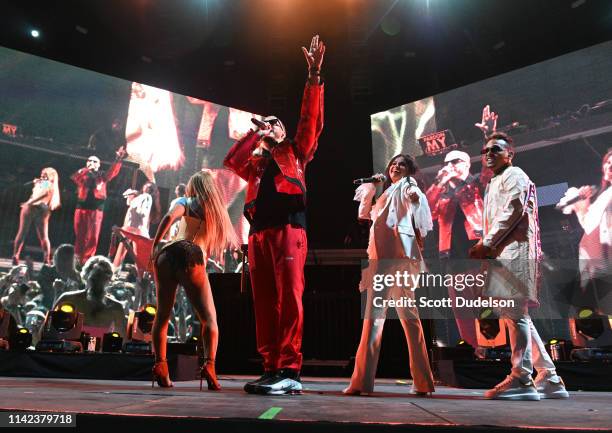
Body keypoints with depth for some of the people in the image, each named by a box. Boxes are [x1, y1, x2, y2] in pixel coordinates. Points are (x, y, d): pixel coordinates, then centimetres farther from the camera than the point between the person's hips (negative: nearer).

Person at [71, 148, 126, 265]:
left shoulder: (102, 175, 14)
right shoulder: (82, 174, 14)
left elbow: (112, 172, -4)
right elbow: (74, 178, -7)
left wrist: (118, 159, -18)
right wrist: (86, 169, -18)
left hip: (96, 209, -1)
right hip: (81, 208, 1)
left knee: (93, 236, -5)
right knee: (79, 235, 4)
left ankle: (86, 260, -1)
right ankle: (77, 258, 11)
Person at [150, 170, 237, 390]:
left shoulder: (186, 202, 16)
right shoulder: (219, 212, 25)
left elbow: (169, 217, -4)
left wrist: (155, 244, 1)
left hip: (167, 254, 1)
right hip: (193, 259, 0)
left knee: (162, 315, 14)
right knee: (209, 318, 4)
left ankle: (160, 365, 4)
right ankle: (208, 364, -16)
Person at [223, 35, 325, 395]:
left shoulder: (296, 154, 21)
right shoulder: (255, 164, 29)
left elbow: (312, 122, 9)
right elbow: (231, 159, 9)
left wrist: (314, 76, 3)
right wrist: (256, 132, 16)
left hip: (288, 228, -4)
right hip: (258, 233, 4)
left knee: (289, 297, -13)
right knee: (264, 302, 0)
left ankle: (290, 371, -13)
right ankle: (271, 369, 4)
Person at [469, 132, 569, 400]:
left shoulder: (513, 175, 1)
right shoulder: (494, 184, 28)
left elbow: (513, 211, -14)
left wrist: (485, 243, -15)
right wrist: (485, 247, 9)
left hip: (515, 249, -10)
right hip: (503, 253, 10)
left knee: (515, 313, -10)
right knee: (516, 315, 9)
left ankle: (521, 379, -6)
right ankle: (548, 378, 14)